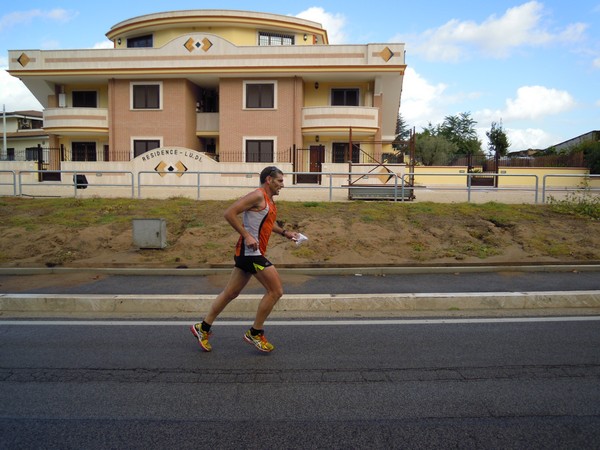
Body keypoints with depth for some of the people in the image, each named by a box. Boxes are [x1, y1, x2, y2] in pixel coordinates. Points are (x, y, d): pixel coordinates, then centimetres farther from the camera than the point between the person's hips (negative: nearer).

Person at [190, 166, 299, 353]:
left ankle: (203, 328, 25)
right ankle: (255, 334, 6)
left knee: (231, 293, 15)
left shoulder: (270, 201, 18)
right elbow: (229, 213, -18)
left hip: (252, 252, 10)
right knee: (275, 291, -6)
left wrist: (284, 232, 24)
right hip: (250, 250, -10)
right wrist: (247, 236, -22)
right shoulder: (258, 195, -12)